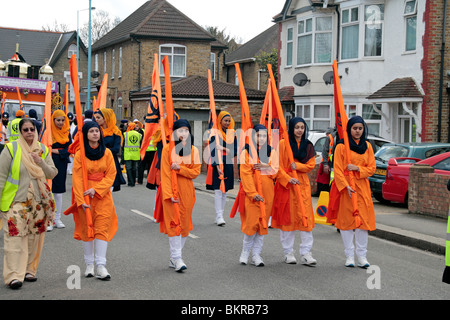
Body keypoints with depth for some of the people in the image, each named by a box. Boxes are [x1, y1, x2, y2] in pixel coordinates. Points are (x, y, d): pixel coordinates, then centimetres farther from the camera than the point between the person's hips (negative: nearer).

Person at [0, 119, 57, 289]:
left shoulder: (42, 150, 8)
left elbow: (52, 174, 5)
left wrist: (41, 162, -13)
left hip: (38, 202, 4)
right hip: (16, 200, -4)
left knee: (34, 237, 7)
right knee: (15, 237, -10)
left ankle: (29, 270, 19)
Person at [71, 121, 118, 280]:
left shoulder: (107, 153, 3)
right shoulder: (80, 154, -3)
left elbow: (111, 175, 0)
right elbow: (77, 178, -6)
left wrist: (96, 189, -13)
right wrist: (81, 200, -14)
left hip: (103, 195, 1)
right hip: (85, 195, -1)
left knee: (102, 229, -6)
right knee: (87, 229, 5)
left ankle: (101, 266, -7)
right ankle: (89, 265, 16)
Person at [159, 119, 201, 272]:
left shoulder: (193, 150, 5)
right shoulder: (168, 149, -3)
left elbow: (196, 172, 2)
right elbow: (165, 173, -7)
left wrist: (179, 169, -14)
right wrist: (169, 194, -15)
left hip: (186, 191, 3)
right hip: (171, 190, -3)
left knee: (184, 223, 4)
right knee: (173, 223, -7)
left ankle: (174, 258, 14)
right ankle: (176, 258, -5)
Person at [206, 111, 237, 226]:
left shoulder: (232, 134, 10)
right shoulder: (215, 133, -4)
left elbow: (235, 151, 5)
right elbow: (212, 151, -10)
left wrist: (224, 148, -11)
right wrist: (217, 166, -19)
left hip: (228, 165, 5)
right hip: (217, 164, -5)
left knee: (225, 191, 7)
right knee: (218, 191, -10)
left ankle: (220, 215, 13)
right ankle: (219, 217, -12)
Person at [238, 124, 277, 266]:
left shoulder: (271, 152, 9)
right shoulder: (246, 152, 0)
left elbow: (275, 171, 4)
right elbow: (245, 174, -7)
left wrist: (265, 167, -16)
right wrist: (253, 193, -15)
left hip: (267, 192, 3)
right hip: (251, 192, -3)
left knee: (263, 223, 3)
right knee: (251, 222, -7)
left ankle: (256, 254, 10)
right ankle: (245, 252, 10)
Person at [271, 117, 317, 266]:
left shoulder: (308, 145, 10)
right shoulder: (283, 144, -1)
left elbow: (311, 164, 6)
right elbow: (277, 165, -4)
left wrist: (297, 166, -12)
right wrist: (288, 179, -16)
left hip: (303, 184, 3)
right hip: (285, 184, -3)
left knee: (306, 217, -4)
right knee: (287, 217, 1)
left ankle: (306, 253, -2)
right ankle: (288, 253, 11)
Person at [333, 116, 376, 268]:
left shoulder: (367, 146, 11)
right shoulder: (342, 146, -1)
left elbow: (372, 168, 8)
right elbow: (337, 169, -5)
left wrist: (357, 168, -10)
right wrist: (346, 186, -15)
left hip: (362, 188, 3)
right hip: (346, 187, -3)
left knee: (363, 220, -1)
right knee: (346, 220, 0)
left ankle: (362, 256, 4)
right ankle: (349, 255, 7)